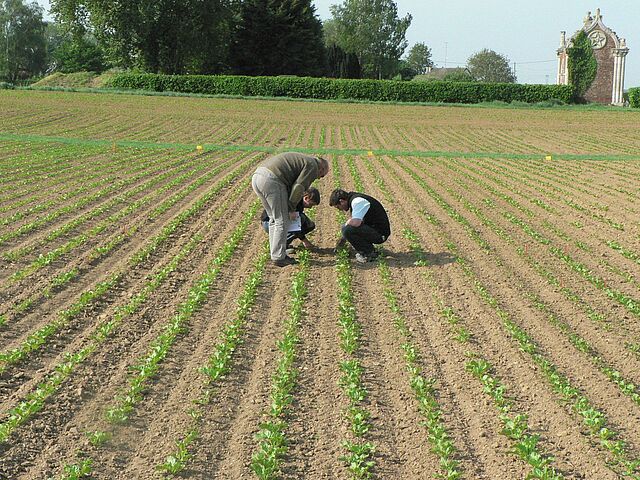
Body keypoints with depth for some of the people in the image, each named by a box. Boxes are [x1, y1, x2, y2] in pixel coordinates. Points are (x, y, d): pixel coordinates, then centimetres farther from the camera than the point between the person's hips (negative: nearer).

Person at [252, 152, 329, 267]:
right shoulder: (312, 166, 3)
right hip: (271, 180, -9)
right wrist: (292, 209, 2)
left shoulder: (302, 159, 31)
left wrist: (290, 207, 25)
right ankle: (278, 257, 3)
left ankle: (277, 254, 22)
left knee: (274, 219, 18)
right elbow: (299, 187, -8)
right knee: (282, 221, 1)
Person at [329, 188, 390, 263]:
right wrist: (343, 238, 28)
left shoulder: (357, 201, -19)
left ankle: (369, 253, -8)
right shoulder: (353, 199, 13)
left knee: (347, 230, -24)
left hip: (380, 234, -10)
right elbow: (353, 220, 26)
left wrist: (347, 224, -8)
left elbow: (356, 223, -31)